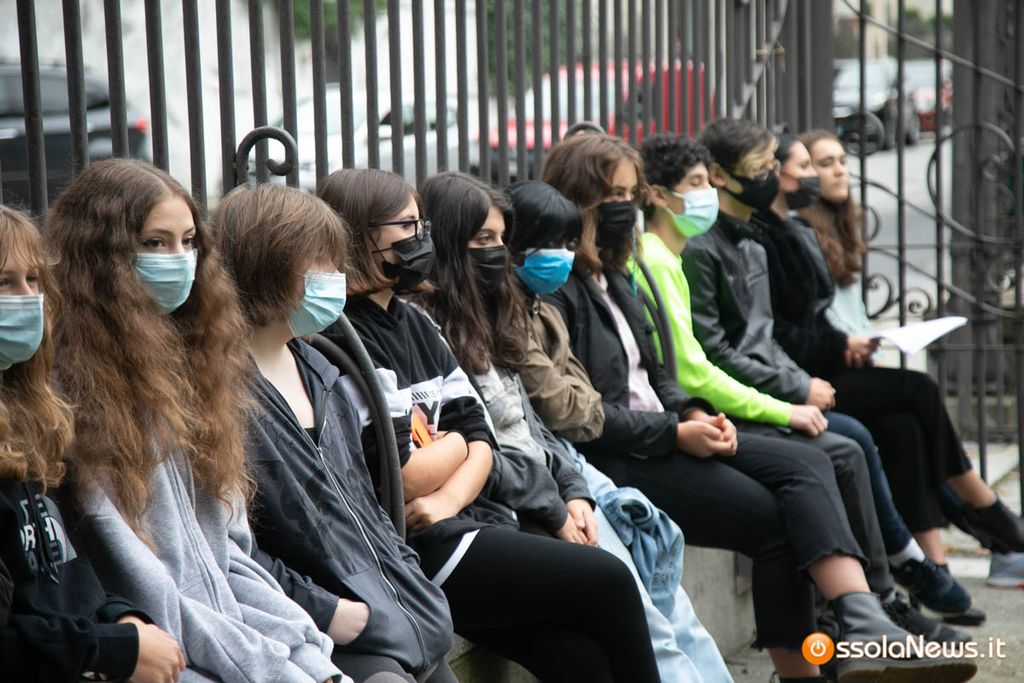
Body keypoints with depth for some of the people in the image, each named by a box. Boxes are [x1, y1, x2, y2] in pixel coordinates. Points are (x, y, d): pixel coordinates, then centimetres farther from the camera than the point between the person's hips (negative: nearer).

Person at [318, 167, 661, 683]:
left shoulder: (414, 324, 17)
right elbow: (405, 478, -15)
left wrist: (449, 498, -9)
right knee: (607, 582, -11)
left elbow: (482, 439, 11)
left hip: (463, 519, 7)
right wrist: (454, 443, 6)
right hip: (412, 549, -7)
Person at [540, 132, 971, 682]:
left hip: (664, 438, 9)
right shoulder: (555, 291, -11)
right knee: (775, 517, -17)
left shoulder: (614, 278, 20)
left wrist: (694, 414, 2)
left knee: (807, 465, -12)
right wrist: (676, 434, -17)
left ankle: (864, 625, -30)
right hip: (613, 461, -9)